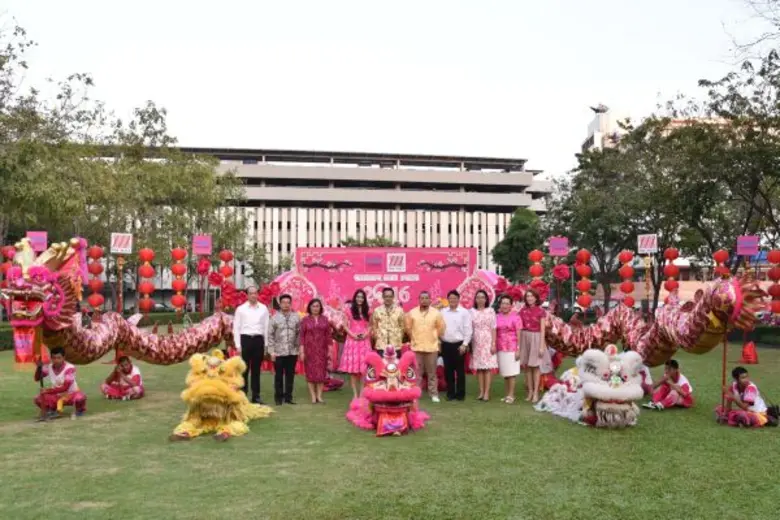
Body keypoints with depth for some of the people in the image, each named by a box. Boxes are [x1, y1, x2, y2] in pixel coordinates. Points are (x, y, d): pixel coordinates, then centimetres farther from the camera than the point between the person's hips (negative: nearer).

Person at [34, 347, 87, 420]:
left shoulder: (70, 368, -22)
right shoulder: (48, 367, -8)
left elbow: (65, 387, -26)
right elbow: (37, 379, -4)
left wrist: (48, 390, -31)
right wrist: (39, 367, -20)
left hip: (71, 394, -5)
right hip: (56, 396, 5)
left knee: (80, 398, -38)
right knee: (39, 399, -19)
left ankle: (80, 410, 1)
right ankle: (52, 410, 13)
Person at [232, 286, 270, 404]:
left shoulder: (263, 308, 6)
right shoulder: (241, 309, 2)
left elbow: (266, 327, 6)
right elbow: (236, 328, 2)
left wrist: (266, 345, 3)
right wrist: (238, 345, -4)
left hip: (259, 340, 2)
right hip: (245, 339, -2)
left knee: (256, 369, 8)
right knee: (244, 369, 2)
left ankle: (256, 396, 15)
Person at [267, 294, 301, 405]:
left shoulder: (296, 317, 5)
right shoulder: (274, 318, 0)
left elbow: (299, 334, 6)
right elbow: (270, 335, -1)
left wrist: (300, 348, 1)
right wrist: (271, 351, -6)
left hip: (293, 352, 2)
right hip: (279, 352, -2)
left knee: (290, 375, 7)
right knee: (279, 375, 4)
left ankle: (288, 397, 16)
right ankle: (278, 397, 14)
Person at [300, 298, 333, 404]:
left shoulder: (324, 319, 7)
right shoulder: (305, 320, 2)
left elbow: (328, 335, 7)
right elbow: (302, 336, -2)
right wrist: (302, 351, -8)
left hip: (322, 350, 2)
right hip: (309, 350, -2)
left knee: (321, 372, 2)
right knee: (310, 372, -1)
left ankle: (319, 396, 7)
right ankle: (313, 397, 4)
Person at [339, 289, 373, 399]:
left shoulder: (367, 312, 12)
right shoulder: (349, 311, 4)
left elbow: (370, 326, 12)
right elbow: (345, 326, 2)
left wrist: (366, 333, -7)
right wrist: (352, 334, -12)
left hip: (364, 341, 2)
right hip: (352, 340, -2)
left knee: (364, 368, -4)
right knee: (352, 368, -3)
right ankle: (355, 393, 2)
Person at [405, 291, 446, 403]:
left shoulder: (436, 313, -1)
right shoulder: (412, 313, 0)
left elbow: (441, 328, 6)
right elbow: (408, 328, 7)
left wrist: (433, 338, 6)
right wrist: (414, 339, 9)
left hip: (432, 347, 0)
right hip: (416, 347, 0)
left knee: (432, 372, 6)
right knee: (417, 372, 6)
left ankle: (434, 394, 12)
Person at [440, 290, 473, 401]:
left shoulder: (464, 312, -2)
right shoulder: (443, 312, 8)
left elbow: (468, 330, -5)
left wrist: (464, 344, -10)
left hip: (459, 344, -3)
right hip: (446, 345, 3)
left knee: (460, 370, 2)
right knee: (448, 370, 7)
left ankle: (460, 393, 9)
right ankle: (450, 393, 16)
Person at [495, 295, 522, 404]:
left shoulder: (515, 317, -4)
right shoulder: (497, 317, 8)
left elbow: (518, 334, -6)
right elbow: (495, 334, 10)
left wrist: (518, 349, -11)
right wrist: (494, 347, 5)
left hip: (512, 348, -4)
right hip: (500, 349, 4)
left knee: (511, 373, -2)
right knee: (504, 373, 9)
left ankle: (511, 395, 4)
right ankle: (507, 394, 17)